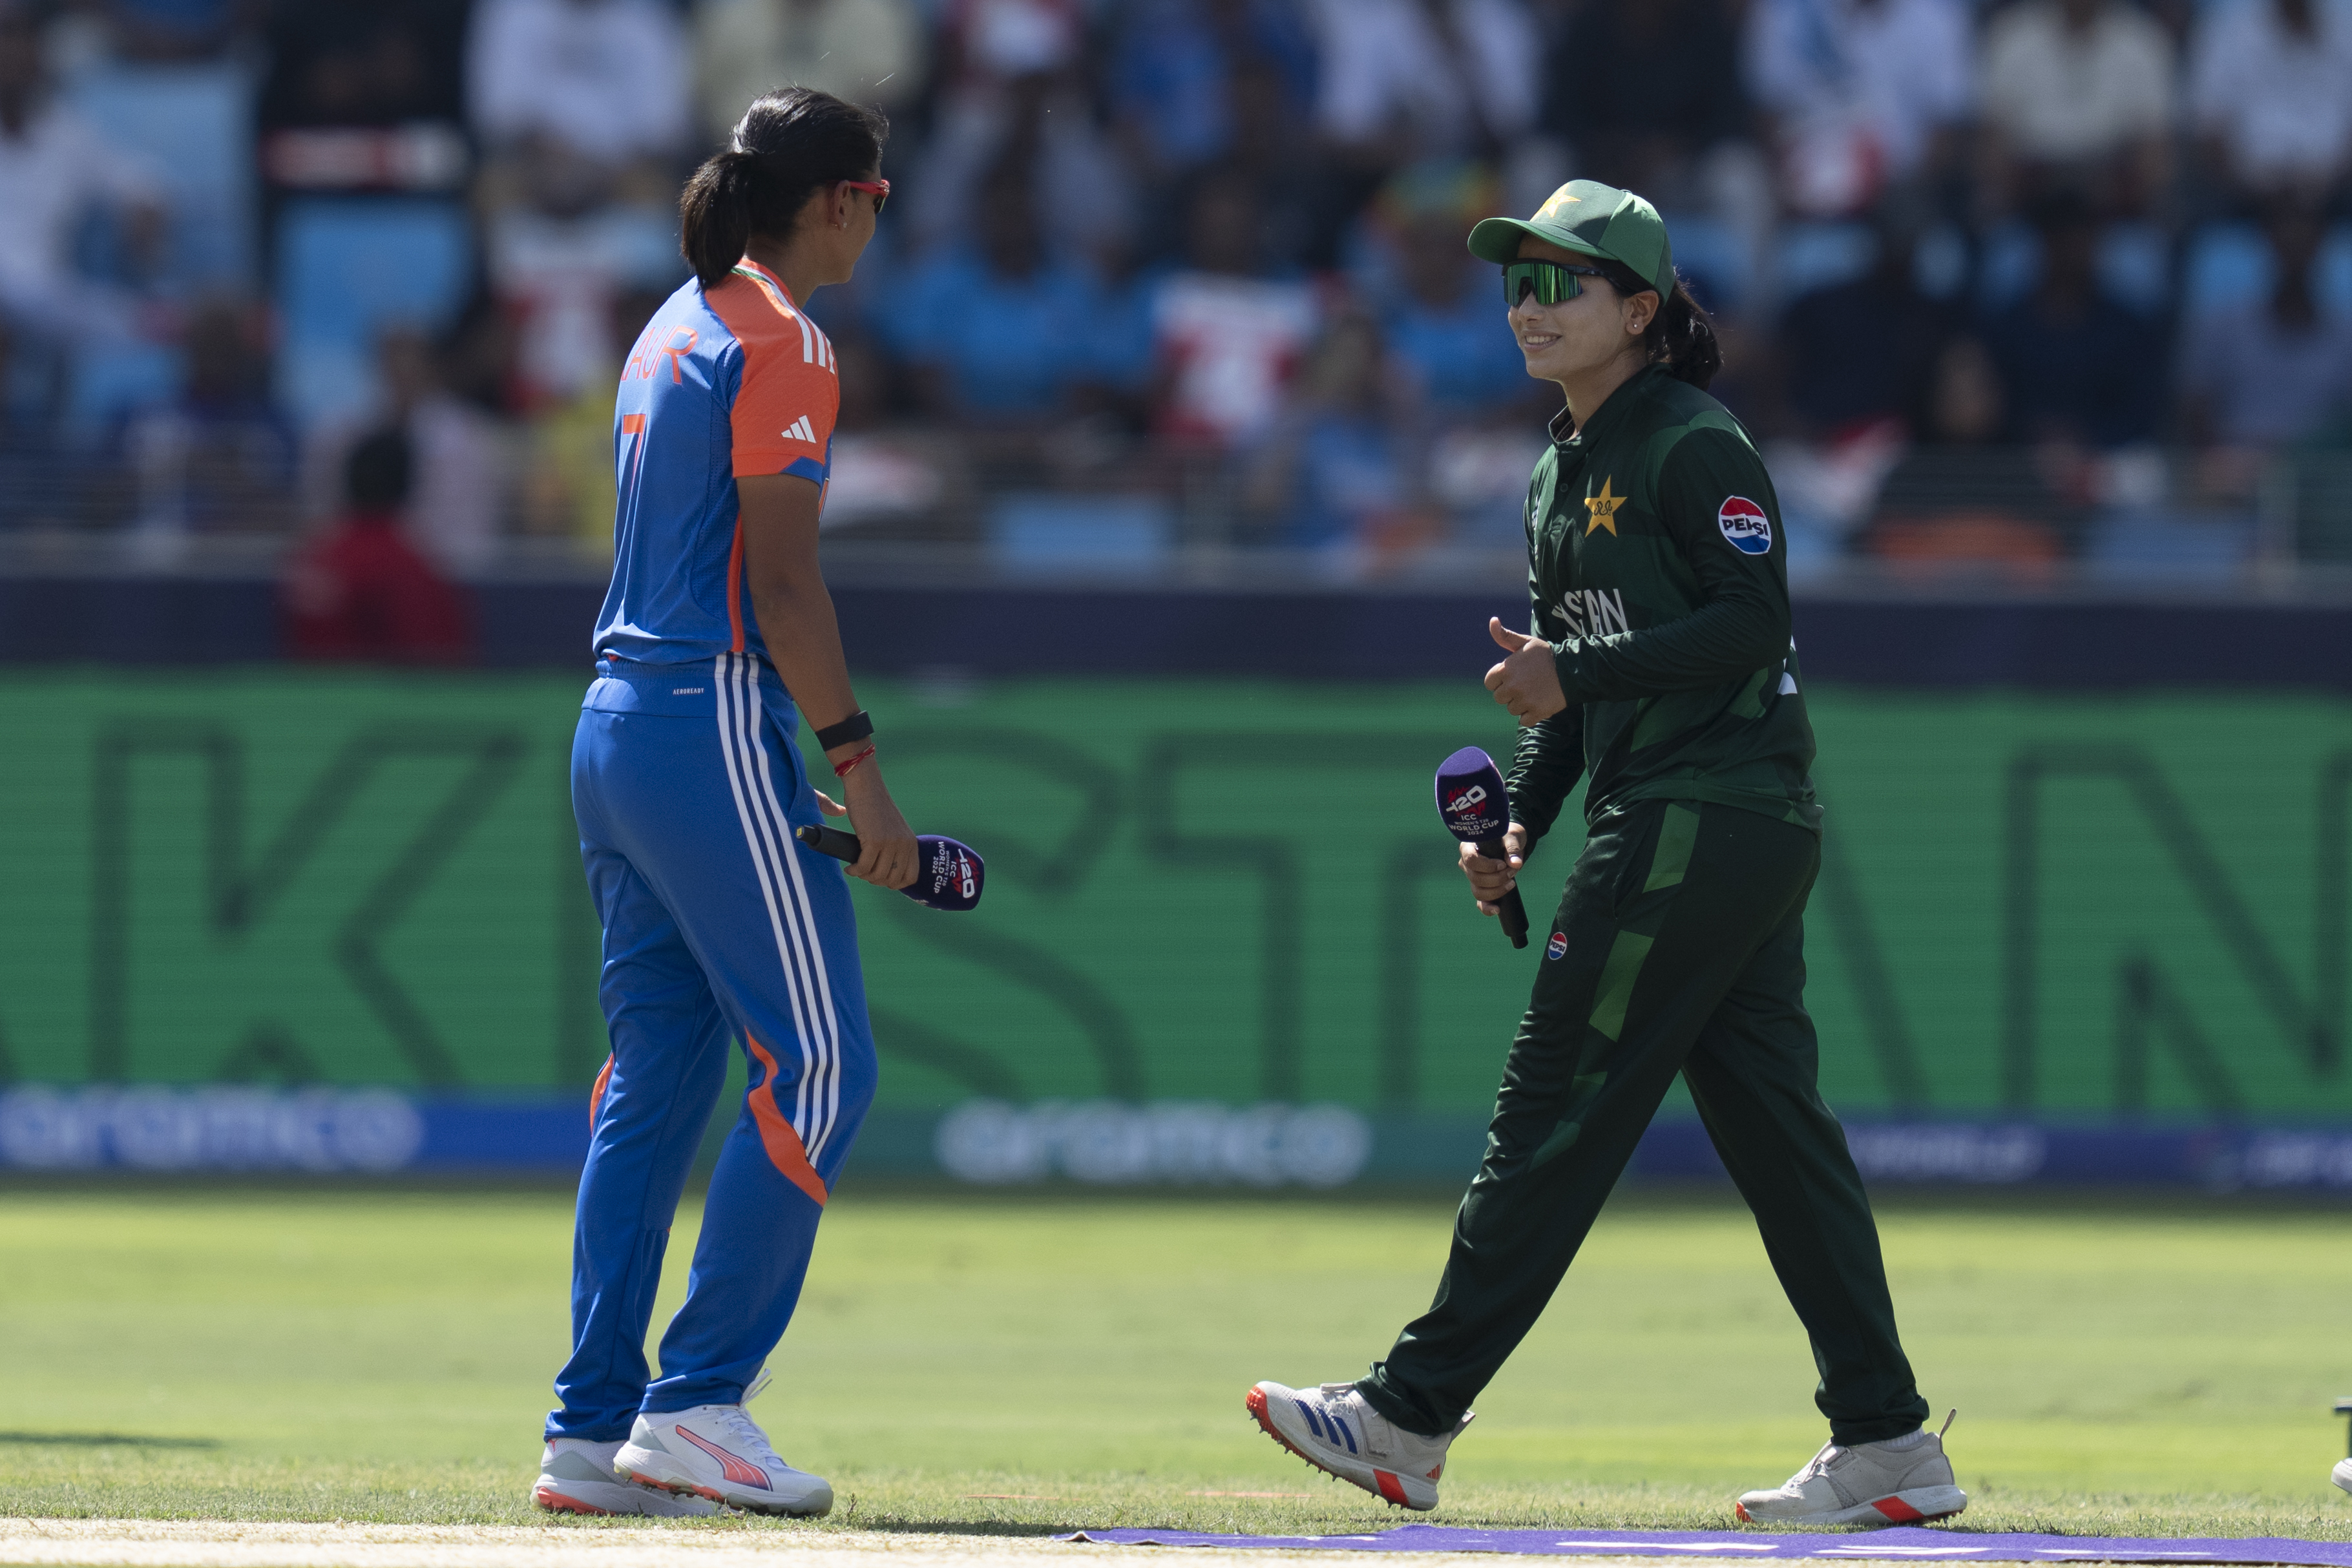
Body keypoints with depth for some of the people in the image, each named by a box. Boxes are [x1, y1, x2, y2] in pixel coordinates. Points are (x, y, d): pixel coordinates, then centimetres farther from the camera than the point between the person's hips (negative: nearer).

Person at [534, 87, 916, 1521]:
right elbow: (783, 577, -16)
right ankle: (701, 1400, -11)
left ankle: (596, 1429, 7)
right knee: (820, 1062, -7)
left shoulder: (676, 330, 18)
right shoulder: (781, 343, -10)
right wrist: (862, 774, -16)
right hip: (714, 730, -10)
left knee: (658, 1077, 9)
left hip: (615, 729, 10)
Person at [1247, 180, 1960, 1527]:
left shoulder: (1696, 446, -10)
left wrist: (1575, 677, -19)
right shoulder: (1562, 477, 19)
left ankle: (1411, 1423, -7)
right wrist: (1519, 822, 8)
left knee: (1559, 1112, -8)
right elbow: (1578, 676, 22)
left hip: (1702, 824, -10)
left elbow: (1751, 622, -18)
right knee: (1775, 1126, 7)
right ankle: (1888, 1446, 6)